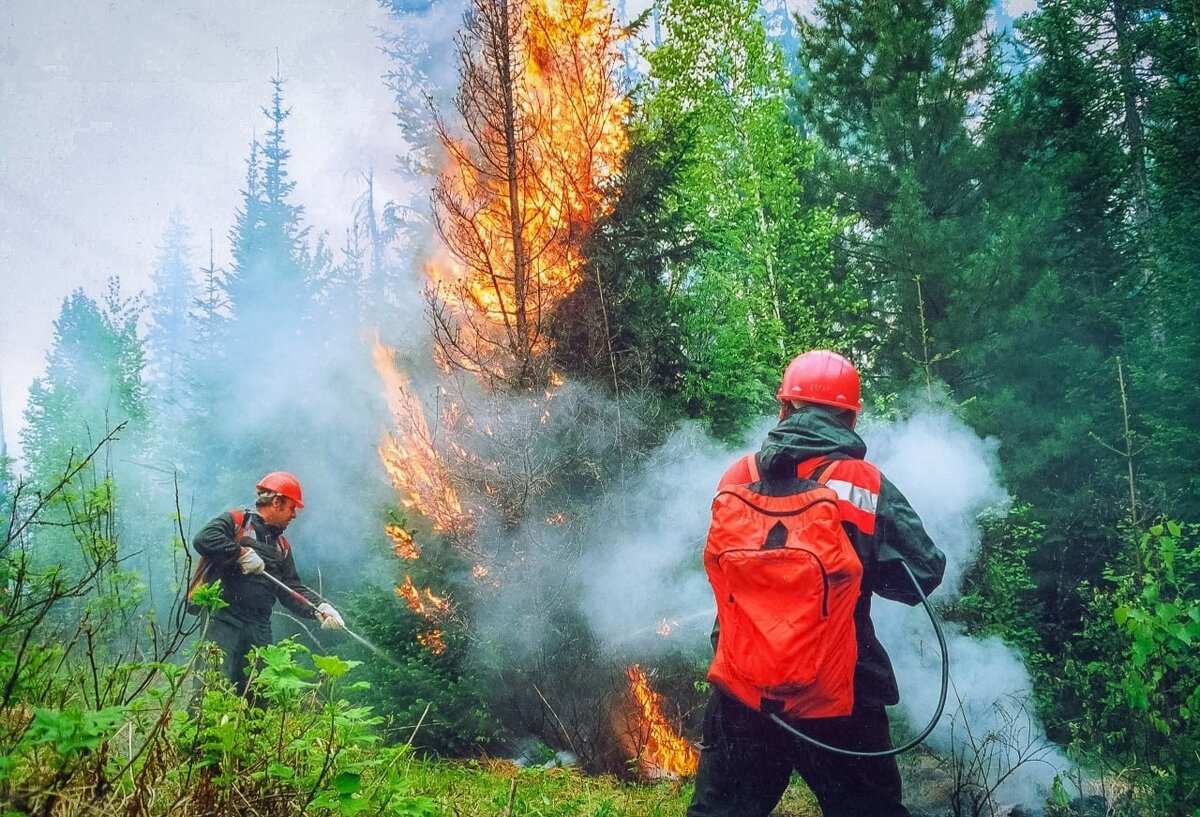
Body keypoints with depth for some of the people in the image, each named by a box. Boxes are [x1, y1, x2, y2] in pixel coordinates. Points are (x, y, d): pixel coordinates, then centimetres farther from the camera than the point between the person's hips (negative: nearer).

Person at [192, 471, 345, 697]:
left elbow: (293, 590, 15)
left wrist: (319, 608, -1)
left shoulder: (282, 547, 22)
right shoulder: (235, 521, 3)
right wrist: (241, 553, -17)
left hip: (260, 630, 7)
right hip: (224, 620, -7)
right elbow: (203, 539, -16)